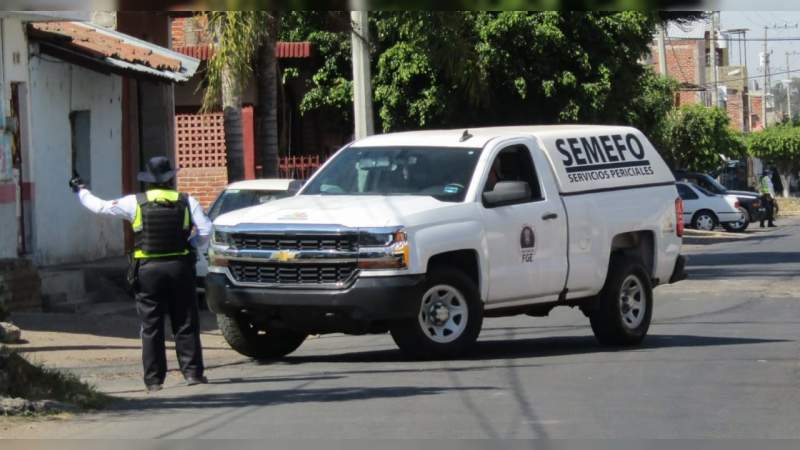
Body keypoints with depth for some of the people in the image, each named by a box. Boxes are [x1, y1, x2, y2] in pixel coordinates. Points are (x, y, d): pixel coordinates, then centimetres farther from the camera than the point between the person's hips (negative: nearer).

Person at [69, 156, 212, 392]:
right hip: (179, 267, 0)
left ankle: (154, 379, 4)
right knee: (185, 324, 7)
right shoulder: (186, 201, 1)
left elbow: (100, 206, 6)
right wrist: (190, 246, 10)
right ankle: (192, 372, 3)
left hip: (148, 269, 0)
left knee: (151, 327, 4)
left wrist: (80, 190, 22)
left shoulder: (135, 203, -1)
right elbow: (205, 230, -6)